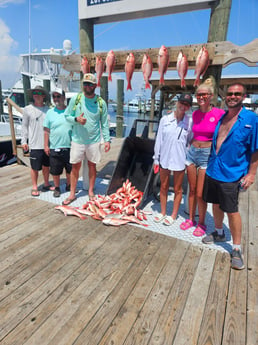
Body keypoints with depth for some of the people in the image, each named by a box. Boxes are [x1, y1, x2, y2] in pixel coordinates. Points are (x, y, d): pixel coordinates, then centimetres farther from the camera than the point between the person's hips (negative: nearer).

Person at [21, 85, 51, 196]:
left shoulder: (48, 109, 6)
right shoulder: (28, 109, 1)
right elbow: (24, 126, 3)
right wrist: (24, 141, -2)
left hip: (47, 143, 2)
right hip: (34, 144, -2)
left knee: (46, 165, 13)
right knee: (35, 167, 3)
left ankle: (46, 184, 29)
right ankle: (34, 187, 17)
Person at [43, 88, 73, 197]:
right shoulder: (50, 112, 4)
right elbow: (46, 131, 5)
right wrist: (46, 145, 0)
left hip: (69, 147, 0)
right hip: (54, 148, 0)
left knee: (70, 169, 12)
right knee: (55, 171, 7)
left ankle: (69, 185, 32)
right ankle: (57, 188, 25)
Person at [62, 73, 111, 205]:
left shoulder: (101, 102, 0)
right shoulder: (75, 99, 0)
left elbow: (104, 123, 4)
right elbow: (67, 116, 5)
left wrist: (107, 139, -3)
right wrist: (76, 119, -16)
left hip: (94, 140, 0)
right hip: (77, 140, 0)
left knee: (92, 165, 10)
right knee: (75, 166, 6)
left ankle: (91, 192, 26)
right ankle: (72, 194, 19)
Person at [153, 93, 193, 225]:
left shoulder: (189, 122, -2)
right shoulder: (165, 119, -1)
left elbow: (190, 142, 3)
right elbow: (159, 140, 3)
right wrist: (156, 159, 3)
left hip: (180, 160, -1)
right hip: (164, 158, 2)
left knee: (177, 189, 10)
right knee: (163, 187, 14)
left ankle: (173, 215, 27)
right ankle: (163, 212, 32)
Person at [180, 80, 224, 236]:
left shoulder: (219, 113, -10)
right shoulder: (195, 114, 6)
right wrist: (191, 145, 14)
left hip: (208, 155, -5)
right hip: (192, 152, 5)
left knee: (200, 194, 0)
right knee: (192, 189, 14)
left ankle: (201, 223, 22)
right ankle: (191, 218, 31)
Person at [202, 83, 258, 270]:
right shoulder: (220, 117, 8)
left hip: (231, 175, -5)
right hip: (212, 170, 6)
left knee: (232, 211, 2)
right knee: (216, 204, 18)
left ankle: (237, 249, 19)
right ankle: (219, 233, 41)